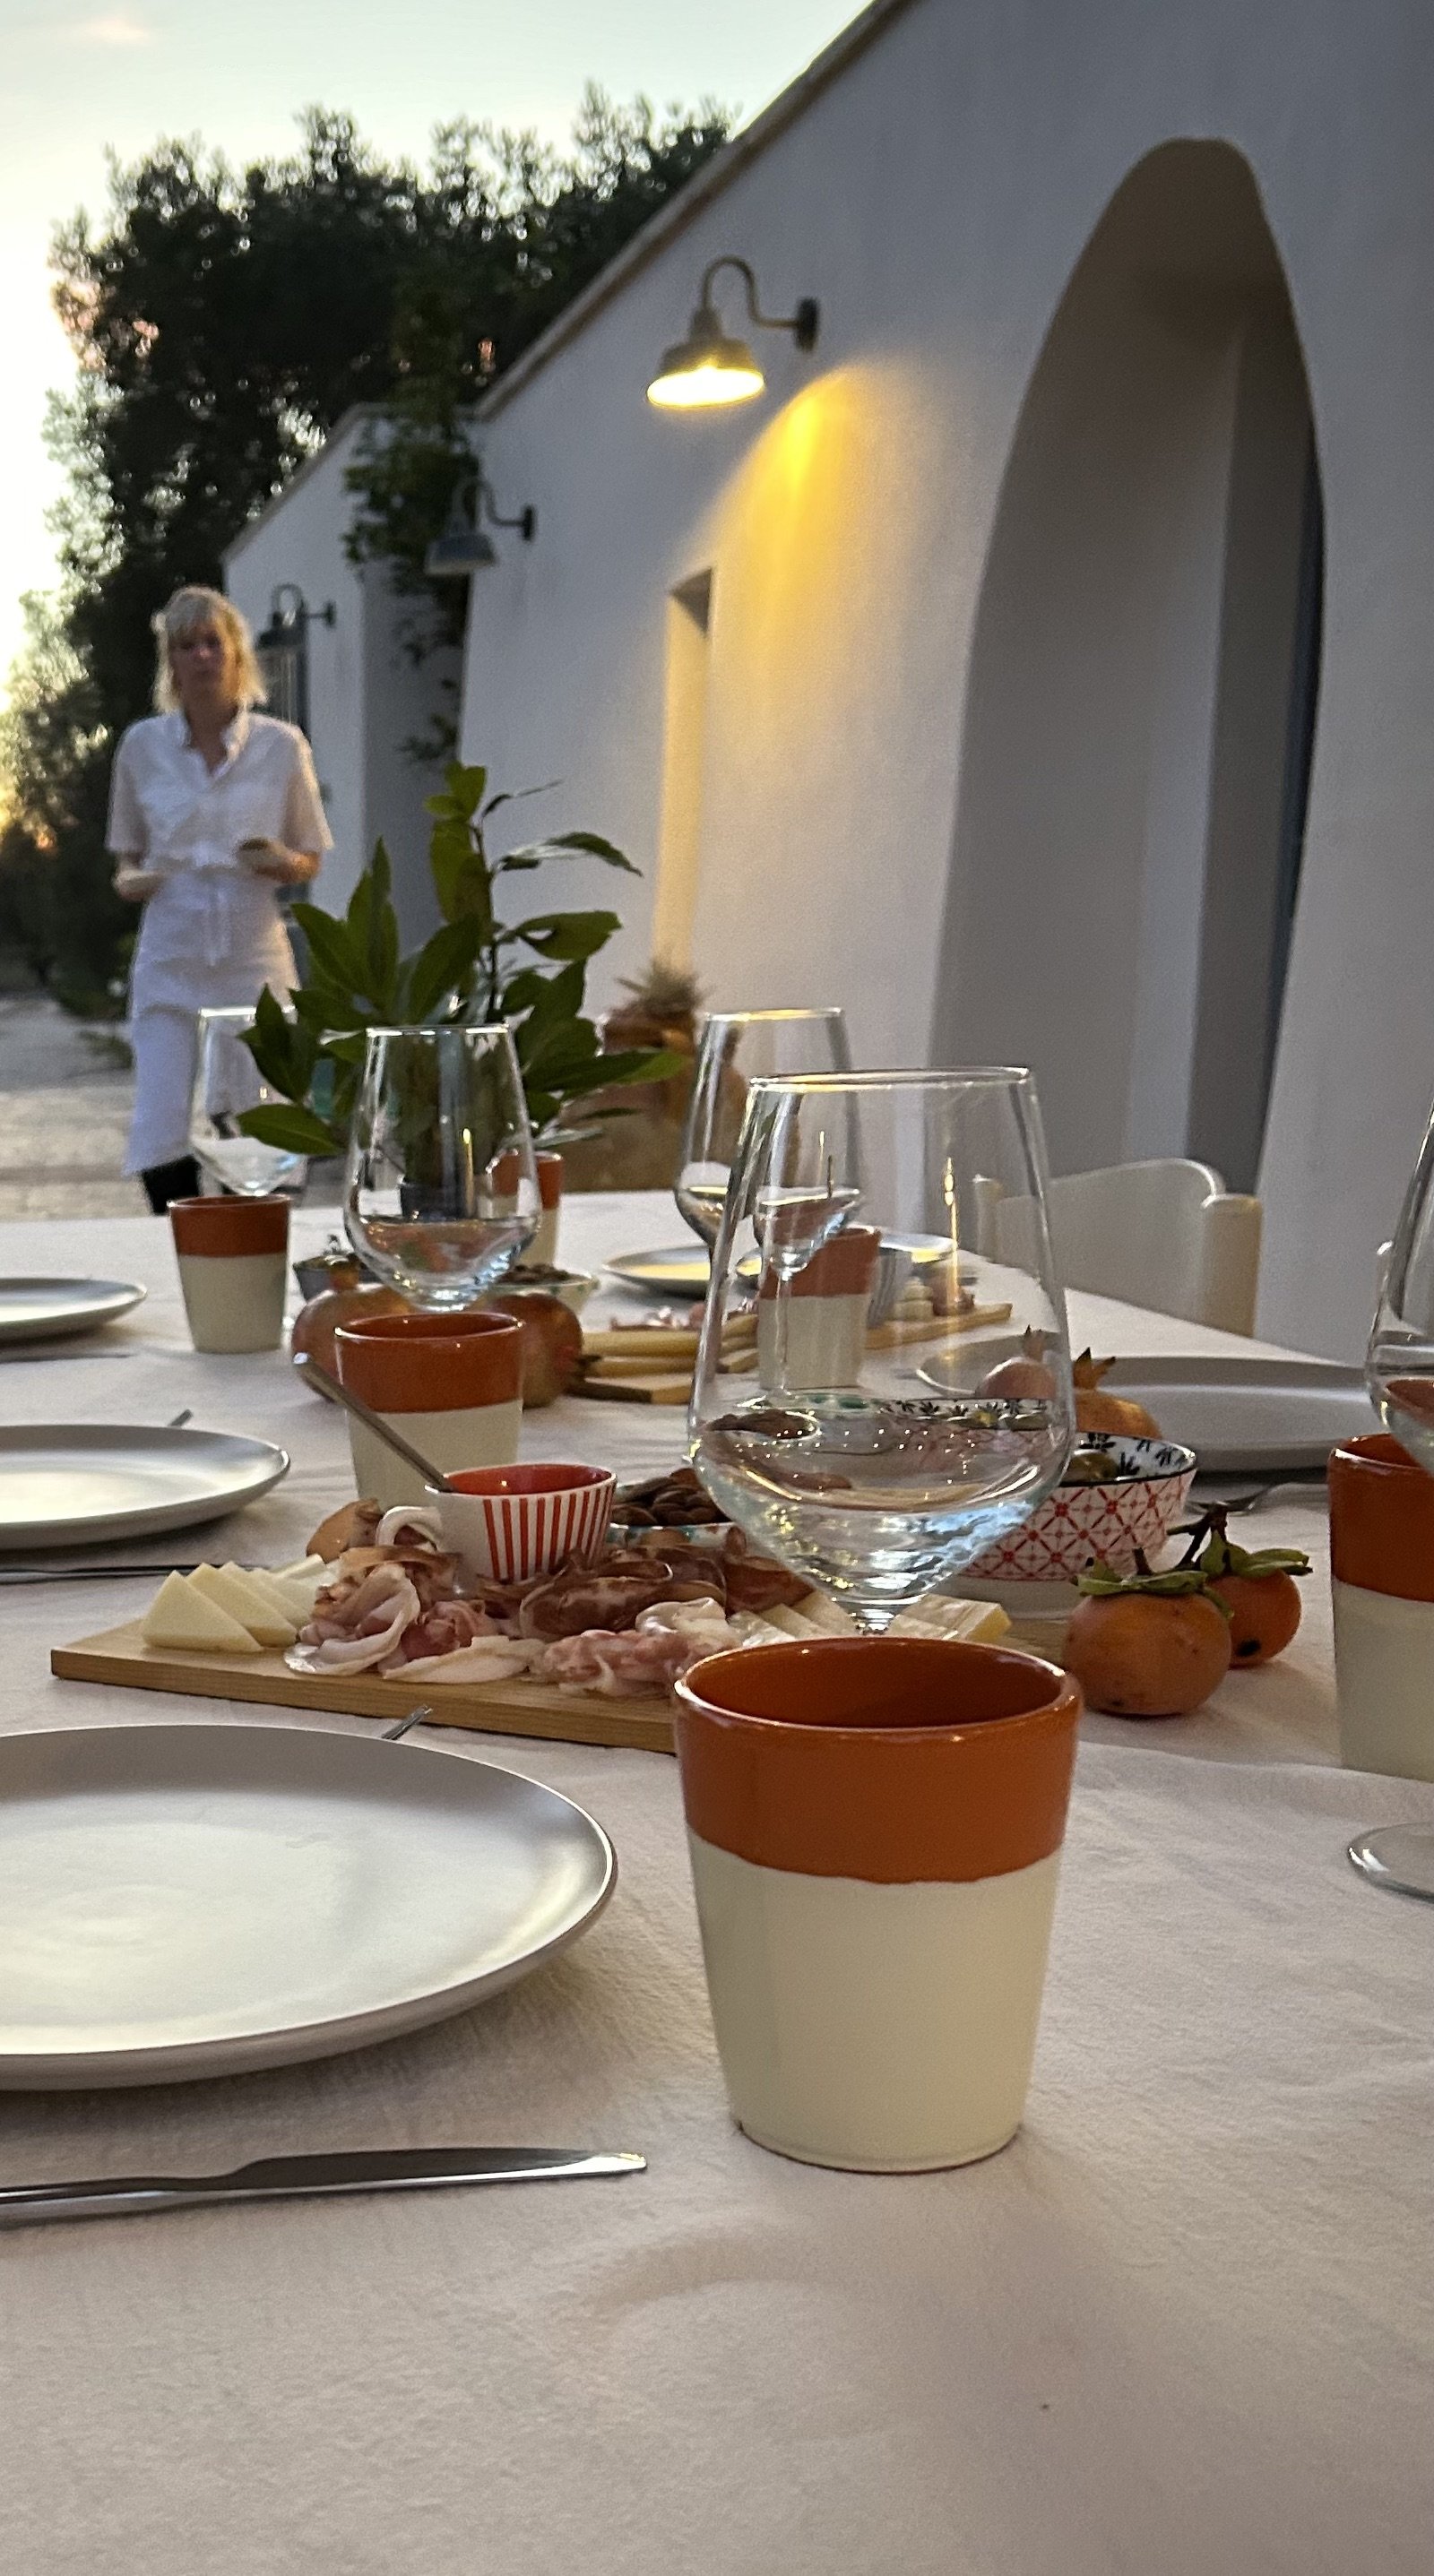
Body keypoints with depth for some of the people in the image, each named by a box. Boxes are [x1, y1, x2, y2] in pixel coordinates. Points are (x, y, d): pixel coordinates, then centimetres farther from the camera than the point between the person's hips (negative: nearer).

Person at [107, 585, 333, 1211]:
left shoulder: (281, 745, 3)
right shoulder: (142, 745, 6)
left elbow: (311, 862, 11)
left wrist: (282, 863, -11)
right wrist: (129, 879, -5)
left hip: (256, 964, 0)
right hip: (171, 964, 1)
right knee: (160, 1147, -9)